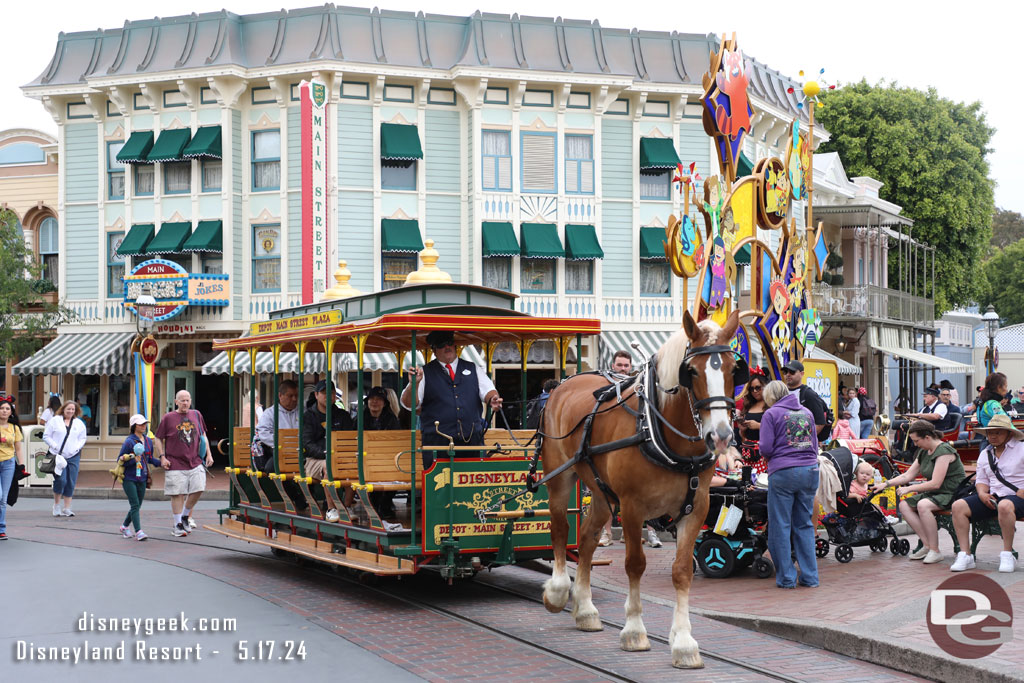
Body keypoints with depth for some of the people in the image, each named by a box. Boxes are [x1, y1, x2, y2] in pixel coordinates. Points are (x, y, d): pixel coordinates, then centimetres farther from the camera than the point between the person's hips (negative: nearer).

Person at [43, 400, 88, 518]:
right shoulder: (55, 421, 5)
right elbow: (46, 436, 4)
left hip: (74, 456, 3)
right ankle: (56, 506, 3)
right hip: (58, 455, -3)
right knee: (61, 480, -15)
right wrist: (55, 446, -8)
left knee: (71, 482, 1)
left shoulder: (79, 423, 14)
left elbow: (82, 438, 16)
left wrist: (77, 447, -2)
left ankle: (67, 508, 9)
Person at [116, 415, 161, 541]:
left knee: (137, 506, 14)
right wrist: (133, 460, -24)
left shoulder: (148, 441, 8)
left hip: (142, 479, 7)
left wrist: (161, 462, 3)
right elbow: (120, 460, -9)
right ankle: (138, 532, -12)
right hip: (129, 478, -7)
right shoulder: (129, 442, -12)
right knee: (135, 505, -11)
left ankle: (124, 526, 34)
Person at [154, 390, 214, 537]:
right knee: (177, 494, -2)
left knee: (198, 489, -6)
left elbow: (203, 436, 19)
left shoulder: (196, 415, 10)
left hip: (195, 462, 3)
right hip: (175, 464, -3)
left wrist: (208, 454, 13)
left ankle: (186, 516, 17)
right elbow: (159, 439, 4)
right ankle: (178, 525, 10)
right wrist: (162, 457, -5)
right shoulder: (168, 418, 0)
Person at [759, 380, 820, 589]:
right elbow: (815, 444, 18)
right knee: (804, 524, 12)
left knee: (780, 526, 3)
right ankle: (809, 576, 11)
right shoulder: (806, 412, 14)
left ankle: (786, 577, 4)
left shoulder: (771, 414, -2)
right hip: (810, 470, 5)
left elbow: (766, 448, -5)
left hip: (783, 472, -5)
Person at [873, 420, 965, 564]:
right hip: (935, 493, 10)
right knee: (904, 505, -6)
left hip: (952, 493, -10)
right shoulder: (923, 452, 12)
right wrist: (886, 484, 8)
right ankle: (926, 545, -9)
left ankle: (935, 551, -25)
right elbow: (908, 475, 17)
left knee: (923, 505, -33)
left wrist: (909, 488, -17)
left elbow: (935, 483, -24)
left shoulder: (944, 451, -18)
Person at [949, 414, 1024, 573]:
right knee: (958, 506, -15)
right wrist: (983, 494, -2)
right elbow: (981, 480, 19)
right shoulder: (985, 454, 18)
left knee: (1005, 505, -41)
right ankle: (965, 555, -18)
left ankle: (1007, 554, -27)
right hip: (992, 499, 6)